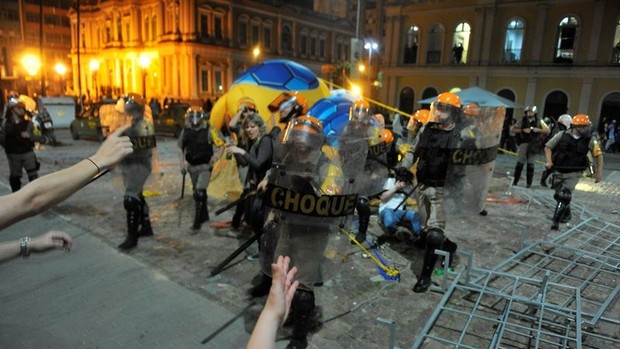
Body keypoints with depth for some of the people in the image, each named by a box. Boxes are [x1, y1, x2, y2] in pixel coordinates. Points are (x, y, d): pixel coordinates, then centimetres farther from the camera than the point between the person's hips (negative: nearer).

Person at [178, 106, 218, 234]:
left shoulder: (209, 130, -13)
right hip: (192, 166, 5)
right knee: (198, 193, 16)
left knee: (199, 193, -15)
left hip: (205, 166, -5)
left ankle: (197, 223, -8)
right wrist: (182, 162, 1)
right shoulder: (185, 131, 0)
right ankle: (204, 216, 35)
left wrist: (216, 155, -24)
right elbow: (181, 148, 12)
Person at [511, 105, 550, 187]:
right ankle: (515, 181, 6)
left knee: (530, 164, 3)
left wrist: (538, 130, -12)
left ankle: (529, 183, 10)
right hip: (524, 143, 0)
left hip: (533, 145, 0)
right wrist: (523, 130, -13)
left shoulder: (539, 122, 4)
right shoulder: (523, 121, 4)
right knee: (520, 162, -3)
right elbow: (513, 129, 1)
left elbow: (547, 130, 5)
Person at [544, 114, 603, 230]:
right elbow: (548, 147, 1)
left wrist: (599, 171, 1)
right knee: (558, 195, 16)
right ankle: (566, 215, 40)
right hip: (558, 171, 2)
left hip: (574, 173, -2)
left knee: (565, 196, -15)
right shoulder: (562, 135, -7)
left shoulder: (590, 140, -7)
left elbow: (599, 155, 4)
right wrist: (549, 161, -11)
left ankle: (556, 220, -7)